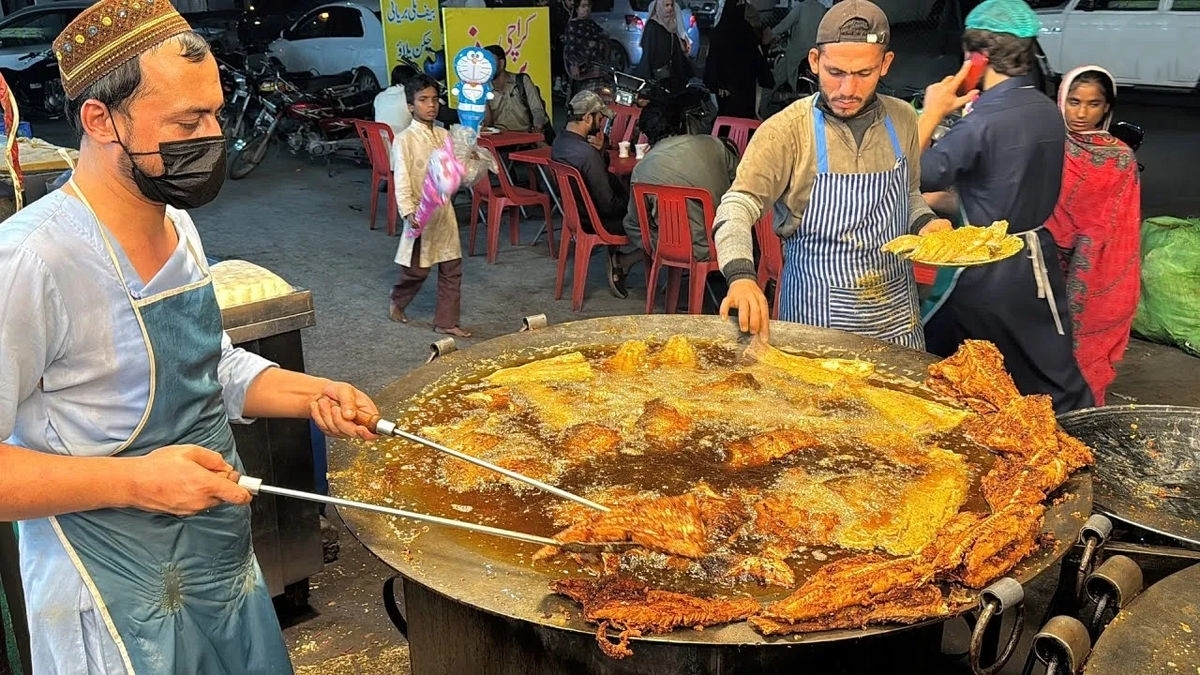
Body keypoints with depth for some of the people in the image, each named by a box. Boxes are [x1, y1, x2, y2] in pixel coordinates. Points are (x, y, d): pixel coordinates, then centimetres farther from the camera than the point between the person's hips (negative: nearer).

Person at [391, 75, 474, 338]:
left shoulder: (444, 136, 6)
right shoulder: (404, 140, -12)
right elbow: (401, 181, -16)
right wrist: (408, 212, -26)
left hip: (444, 209, 6)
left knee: (452, 267, 6)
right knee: (417, 269, 5)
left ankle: (446, 321, 16)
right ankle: (398, 301, 34)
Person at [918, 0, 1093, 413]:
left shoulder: (984, 120, -19)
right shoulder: (1049, 112, 5)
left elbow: (916, 176, -21)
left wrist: (932, 113, -9)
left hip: (984, 273, -7)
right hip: (1038, 263, 7)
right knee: (1059, 384, 13)